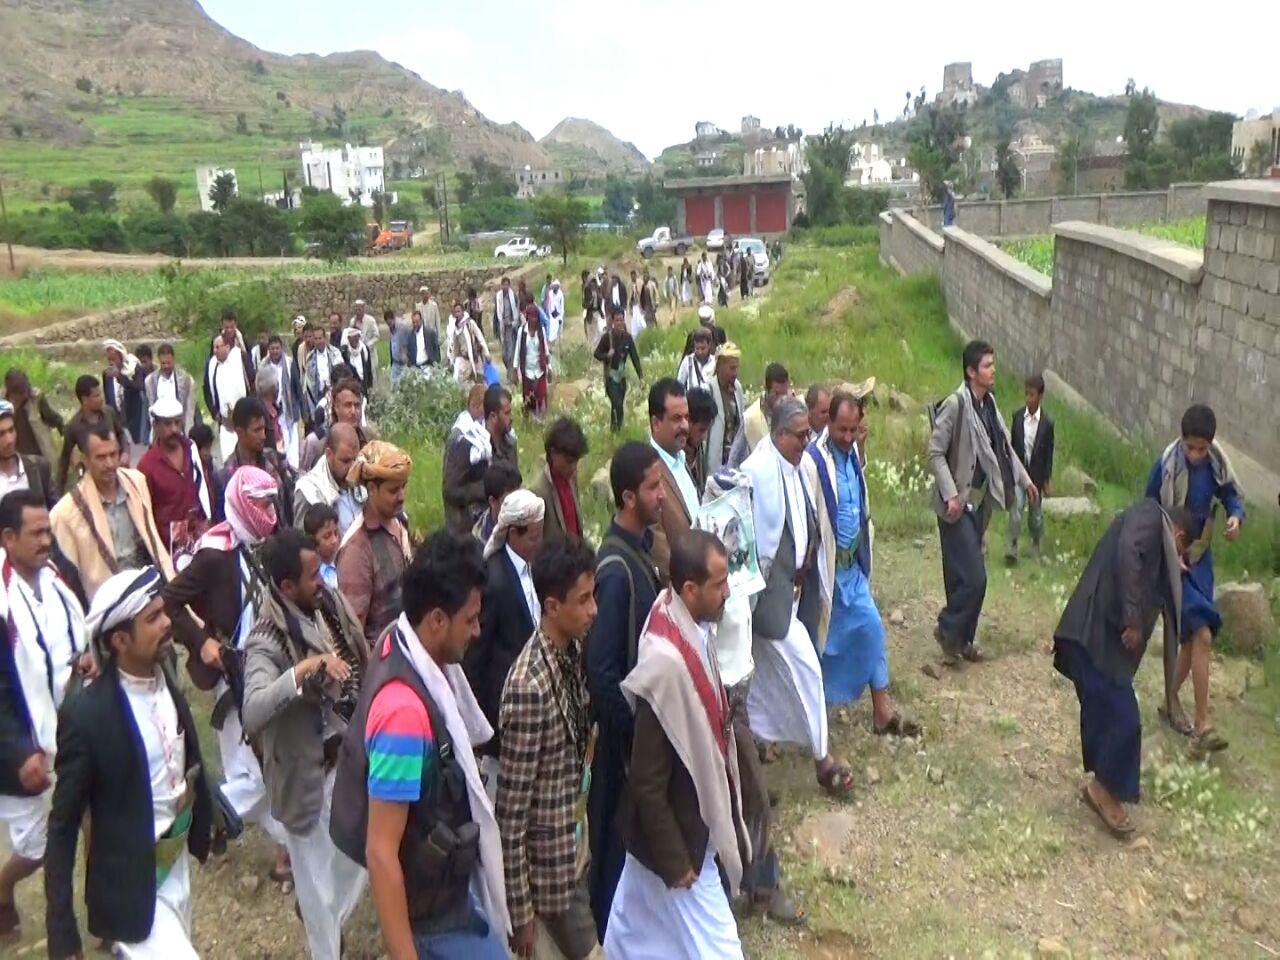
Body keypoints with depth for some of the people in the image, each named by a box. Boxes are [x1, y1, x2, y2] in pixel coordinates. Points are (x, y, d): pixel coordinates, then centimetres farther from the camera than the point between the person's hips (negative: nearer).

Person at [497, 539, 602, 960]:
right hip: (549, 865, -7)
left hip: (576, 847, 7)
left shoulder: (573, 650, -4)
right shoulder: (529, 688, -30)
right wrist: (519, 910, -16)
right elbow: (509, 812, -23)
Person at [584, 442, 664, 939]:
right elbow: (601, 669, -25)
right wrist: (630, 727, -17)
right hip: (623, 726, -8)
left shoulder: (642, 543, 0)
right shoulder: (616, 568, -28)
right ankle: (609, 929, 31)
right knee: (617, 823, 11)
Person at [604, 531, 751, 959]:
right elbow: (646, 781, -26)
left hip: (694, 819, 7)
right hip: (679, 834, -7)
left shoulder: (695, 628, -7)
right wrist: (675, 860, -16)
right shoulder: (667, 664, -34)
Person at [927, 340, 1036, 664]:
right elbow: (935, 453, -17)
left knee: (965, 576, 14)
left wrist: (1025, 480, 21)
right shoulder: (955, 405, -17)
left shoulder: (989, 402, 7)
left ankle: (962, 638, 26)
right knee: (973, 578, -9)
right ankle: (947, 630, 11)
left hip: (980, 501, 8)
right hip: (958, 504, -7)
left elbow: (1004, 446, 20)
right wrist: (950, 495, -23)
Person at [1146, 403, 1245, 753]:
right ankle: (1202, 726, -8)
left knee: (1191, 636, 13)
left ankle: (1171, 701, 34)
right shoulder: (1166, 466, -20)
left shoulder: (1216, 463, -7)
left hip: (1200, 556, 6)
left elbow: (1232, 496, 4)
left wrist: (1236, 517, -19)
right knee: (1202, 634, -14)